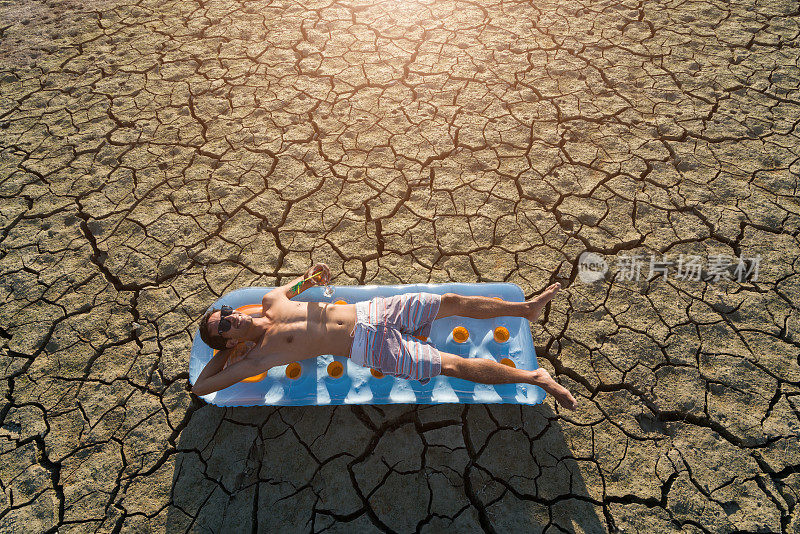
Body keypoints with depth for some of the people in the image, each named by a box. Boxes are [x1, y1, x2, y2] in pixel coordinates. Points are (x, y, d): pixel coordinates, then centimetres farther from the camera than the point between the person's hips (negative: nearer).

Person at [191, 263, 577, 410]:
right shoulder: (258, 357, -6)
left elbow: (289, 288, 29)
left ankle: (526, 308, 15)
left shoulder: (270, 302, 9)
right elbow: (200, 387, -6)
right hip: (369, 348, -5)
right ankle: (534, 378, -2)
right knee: (454, 365, -13)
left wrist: (307, 279, 8)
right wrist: (223, 351, 1)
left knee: (452, 301, 0)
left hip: (369, 310, 6)